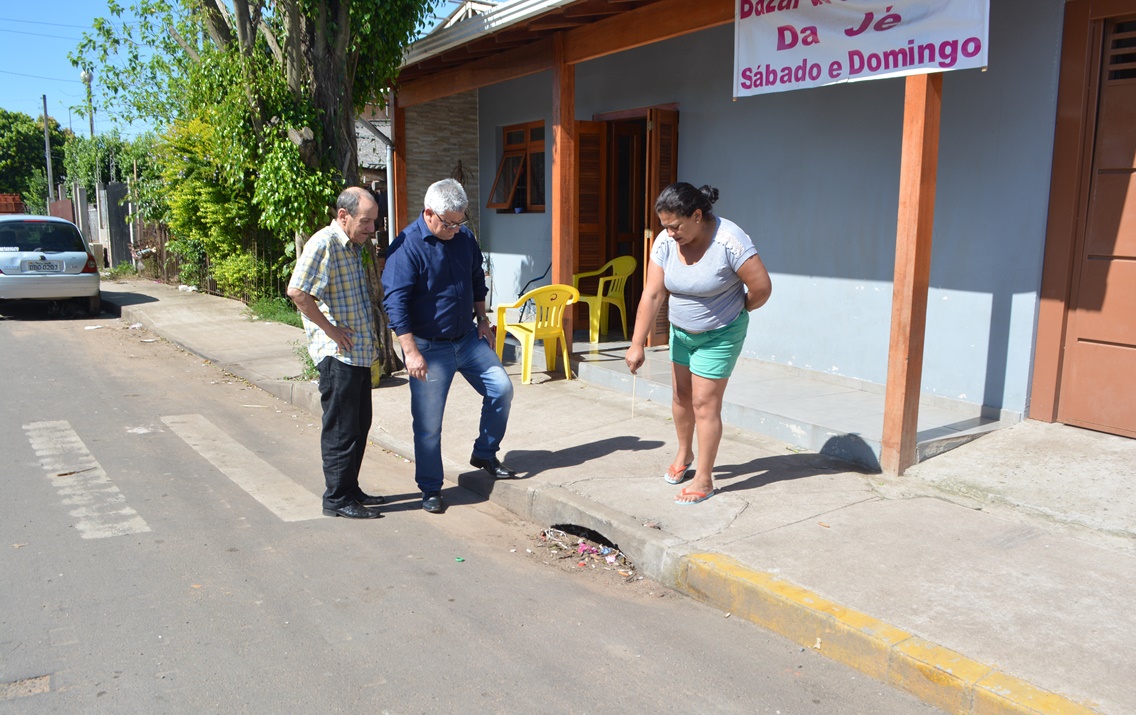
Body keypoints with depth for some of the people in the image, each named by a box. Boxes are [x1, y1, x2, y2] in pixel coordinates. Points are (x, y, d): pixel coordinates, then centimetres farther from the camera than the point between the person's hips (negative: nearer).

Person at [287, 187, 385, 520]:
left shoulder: (355, 246, 15)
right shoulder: (324, 243, -15)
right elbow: (297, 292, -25)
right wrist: (329, 328, -18)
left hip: (359, 351, 9)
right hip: (337, 354, -9)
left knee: (360, 424, 16)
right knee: (341, 429, -1)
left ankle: (350, 489, 28)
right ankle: (337, 499, 10)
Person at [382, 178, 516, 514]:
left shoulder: (465, 237, 2)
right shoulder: (407, 246, -17)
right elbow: (395, 302, -20)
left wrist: (482, 319, 14)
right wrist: (411, 352, -24)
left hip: (468, 337, 6)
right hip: (429, 347, -6)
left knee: (501, 389, 0)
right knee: (428, 424, 0)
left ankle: (485, 454, 21)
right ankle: (431, 489, 16)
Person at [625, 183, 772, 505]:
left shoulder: (730, 241, -29)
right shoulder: (665, 242, -15)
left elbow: (762, 287, -22)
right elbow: (652, 294, -16)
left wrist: (735, 312, -5)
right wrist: (637, 344, -19)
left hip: (719, 335, -5)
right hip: (680, 330, 5)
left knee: (705, 404, -4)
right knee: (680, 395, 16)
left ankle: (704, 480, 9)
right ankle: (684, 454, 41)